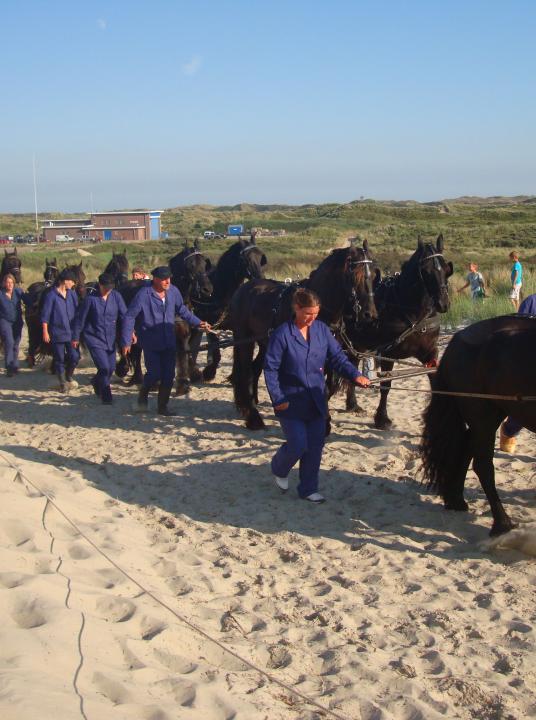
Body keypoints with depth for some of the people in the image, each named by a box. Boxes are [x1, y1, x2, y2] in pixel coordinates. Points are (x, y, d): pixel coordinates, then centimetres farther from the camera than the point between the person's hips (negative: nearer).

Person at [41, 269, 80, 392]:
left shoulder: (72, 294, 6)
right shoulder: (51, 295, -8)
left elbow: (77, 311, 15)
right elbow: (45, 315, -7)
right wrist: (45, 332, -11)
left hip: (71, 332, 4)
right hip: (57, 333, -4)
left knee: (75, 356, -4)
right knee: (59, 359, 5)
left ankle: (69, 375, 25)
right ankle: (63, 383, 20)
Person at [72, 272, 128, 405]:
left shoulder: (116, 296, -2)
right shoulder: (91, 298, -10)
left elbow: (124, 314, -2)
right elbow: (80, 318, -3)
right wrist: (75, 338, 1)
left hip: (110, 339, 4)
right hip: (94, 338, -4)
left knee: (111, 368, 11)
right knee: (104, 367, -13)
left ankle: (96, 382, 42)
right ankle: (106, 396, 2)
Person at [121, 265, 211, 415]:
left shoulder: (173, 291, -2)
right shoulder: (143, 294, -16)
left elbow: (182, 310, 15)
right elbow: (130, 317, -11)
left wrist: (198, 323, 9)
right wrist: (126, 341, -13)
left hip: (169, 342, 5)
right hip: (151, 343, -5)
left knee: (168, 376, 4)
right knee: (154, 374, -6)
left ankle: (163, 406, 20)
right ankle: (143, 395, 24)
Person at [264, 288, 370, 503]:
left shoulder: (322, 329, 1)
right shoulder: (282, 334, -13)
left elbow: (337, 357, 1)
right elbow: (270, 368, -11)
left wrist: (355, 375, -14)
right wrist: (278, 398, -16)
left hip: (316, 401, 5)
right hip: (291, 402, -5)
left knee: (316, 446, 7)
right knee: (298, 445, -5)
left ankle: (308, 489, 23)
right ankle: (279, 470, 27)